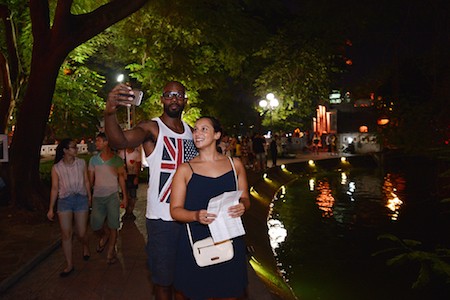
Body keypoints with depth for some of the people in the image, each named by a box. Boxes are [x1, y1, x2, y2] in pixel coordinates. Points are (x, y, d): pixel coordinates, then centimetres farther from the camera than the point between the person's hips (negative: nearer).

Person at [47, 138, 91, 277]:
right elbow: (54, 188, 3)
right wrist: (51, 209, 4)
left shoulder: (81, 163, 2)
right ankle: (69, 265, 13)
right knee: (66, 234, 0)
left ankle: (85, 246, 39)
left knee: (81, 233, 4)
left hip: (81, 199, 0)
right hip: (64, 201, 0)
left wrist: (89, 197, 13)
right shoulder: (56, 168, -1)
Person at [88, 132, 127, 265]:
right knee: (95, 225, 1)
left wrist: (124, 197, 4)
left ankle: (111, 251, 16)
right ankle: (104, 236, 34)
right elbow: (90, 179, 11)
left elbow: (121, 179, 5)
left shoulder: (117, 160, 0)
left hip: (112, 195, -2)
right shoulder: (93, 159, 6)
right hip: (97, 196, 2)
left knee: (113, 225, 0)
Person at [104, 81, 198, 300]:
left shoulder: (191, 132, 9)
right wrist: (109, 113, -48)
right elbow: (120, 140, -31)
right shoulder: (151, 128, -9)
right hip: (162, 218, -5)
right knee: (163, 278, 8)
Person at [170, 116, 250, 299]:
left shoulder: (235, 164, 7)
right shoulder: (185, 170, 0)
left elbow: (245, 198, 13)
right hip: (195, 243, -2)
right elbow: (175, 210, -2)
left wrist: (242, 207, -9)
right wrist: (196, 216, -21)